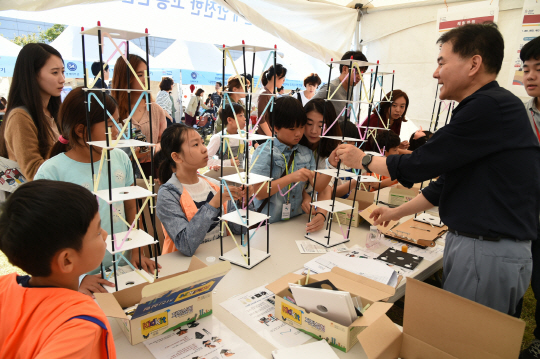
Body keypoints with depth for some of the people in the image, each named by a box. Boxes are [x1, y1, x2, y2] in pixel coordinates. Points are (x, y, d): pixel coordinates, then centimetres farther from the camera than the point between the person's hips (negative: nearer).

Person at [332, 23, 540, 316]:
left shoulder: (492, 107, -18)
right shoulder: (481, 108, 15)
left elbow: (421, 164, -17)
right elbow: (444, 181, 19)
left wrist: (363, 160, -1)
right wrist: (396, 212, 22)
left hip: (490, 254, -9)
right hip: (466, 242, 9)